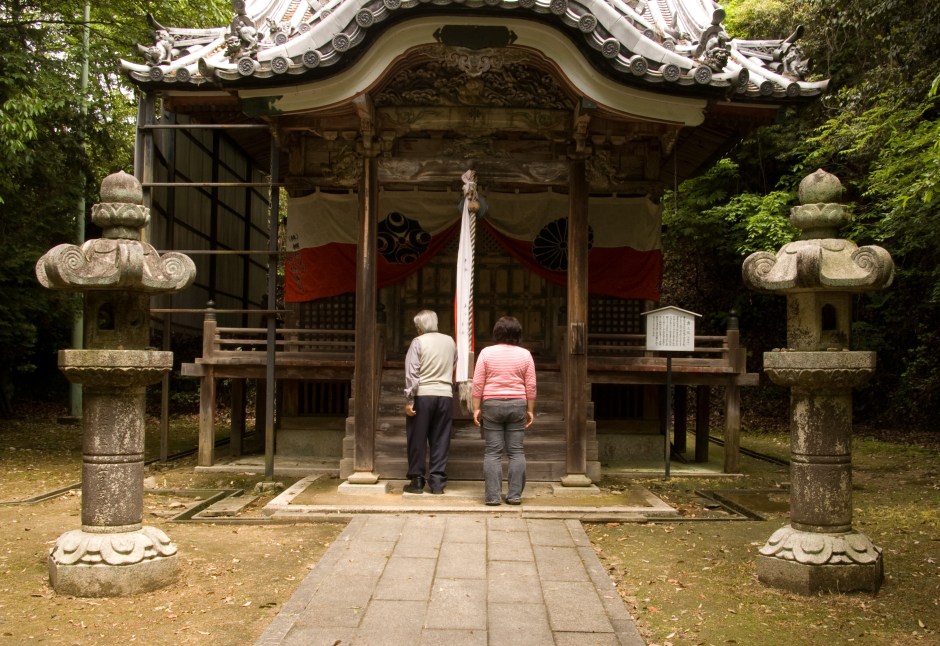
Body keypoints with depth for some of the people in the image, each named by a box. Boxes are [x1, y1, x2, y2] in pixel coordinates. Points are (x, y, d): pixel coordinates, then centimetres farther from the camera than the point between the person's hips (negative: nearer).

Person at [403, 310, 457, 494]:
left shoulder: (418, 342, -4)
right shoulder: (450, 342, 8)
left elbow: (411, 373, -10)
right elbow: (454, 367, 11)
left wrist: (409, 400, -9)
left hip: (422, 396, -3)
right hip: (445, 396, 3)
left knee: (417, 440, 7)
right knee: (440, 441, 8)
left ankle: (417, 481, 11)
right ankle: (437, 483, 9)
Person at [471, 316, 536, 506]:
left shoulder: (487, 353, -3)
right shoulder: (525, 354, 1)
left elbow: (478, 384, -3)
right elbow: (531, 386, 3)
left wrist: (476, 408, 2)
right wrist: (530, 410, 10)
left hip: (492, 404, -1)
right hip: (517, 405, 1)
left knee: (493, 451, 2)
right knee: (516, 451, 6)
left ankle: (492, 495, 2)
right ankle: (515, 495, 7)